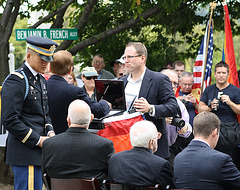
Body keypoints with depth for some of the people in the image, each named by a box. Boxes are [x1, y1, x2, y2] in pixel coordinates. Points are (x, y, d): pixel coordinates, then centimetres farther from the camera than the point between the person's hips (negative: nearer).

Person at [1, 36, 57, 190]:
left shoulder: (41, 80, 17)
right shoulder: (15, 81, -13)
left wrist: (50, 132, 4)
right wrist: (38, 140, -17)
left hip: (37, 151, 9)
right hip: (25, 154, -9)